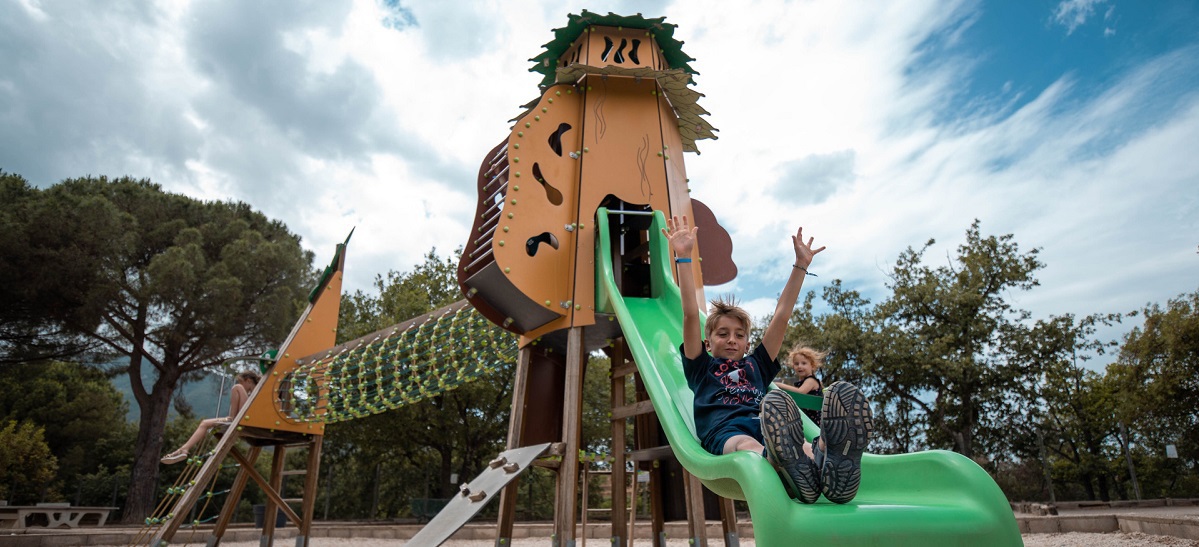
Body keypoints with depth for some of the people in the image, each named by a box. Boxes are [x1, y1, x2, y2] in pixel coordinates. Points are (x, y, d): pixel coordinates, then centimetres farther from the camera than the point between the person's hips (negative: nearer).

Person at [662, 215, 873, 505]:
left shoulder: (756, 366, 36)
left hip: (764, 426, 3)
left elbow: (781, 316, 35)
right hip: (725, 429, -3)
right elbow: (691, 315, 17)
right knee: (745, 444, -40)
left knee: (803, 445, -34)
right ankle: (790, 473, -73)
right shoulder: (701, 368, 27)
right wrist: (684, 257, 13)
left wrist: (801, 265, 35)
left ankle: (833, 458, -68)